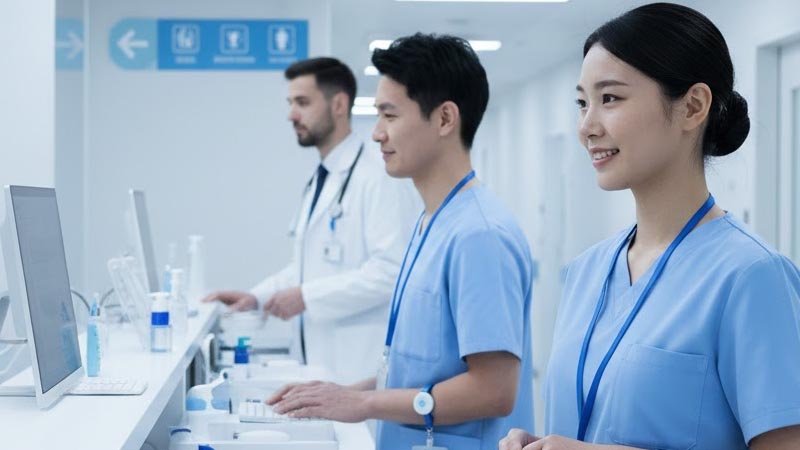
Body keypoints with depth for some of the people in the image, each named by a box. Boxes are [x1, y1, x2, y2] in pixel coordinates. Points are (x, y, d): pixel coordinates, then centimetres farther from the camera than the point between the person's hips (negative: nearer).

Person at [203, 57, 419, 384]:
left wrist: (307, 296, -18)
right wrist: (258, 296, 10)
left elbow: (390, 269, -21)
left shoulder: (379, 177, -13)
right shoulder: (319, 181, 17)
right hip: (321, 358, 9)